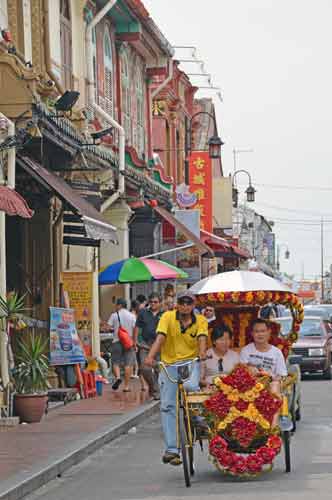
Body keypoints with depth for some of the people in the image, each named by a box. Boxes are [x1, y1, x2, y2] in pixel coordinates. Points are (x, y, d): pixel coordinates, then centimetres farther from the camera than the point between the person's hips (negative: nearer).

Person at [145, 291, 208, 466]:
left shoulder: (200, 320, 0)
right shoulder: (168, 317, -4)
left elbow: (202, 338, -16)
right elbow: (160, 338, -17)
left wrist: (202, 353, -38)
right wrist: (150, 356, -33)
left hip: (191, 362, -1)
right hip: (169, 364, 1)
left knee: (190, 387, -32)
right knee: (168, 406, -4)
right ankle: (172, 449, 2)